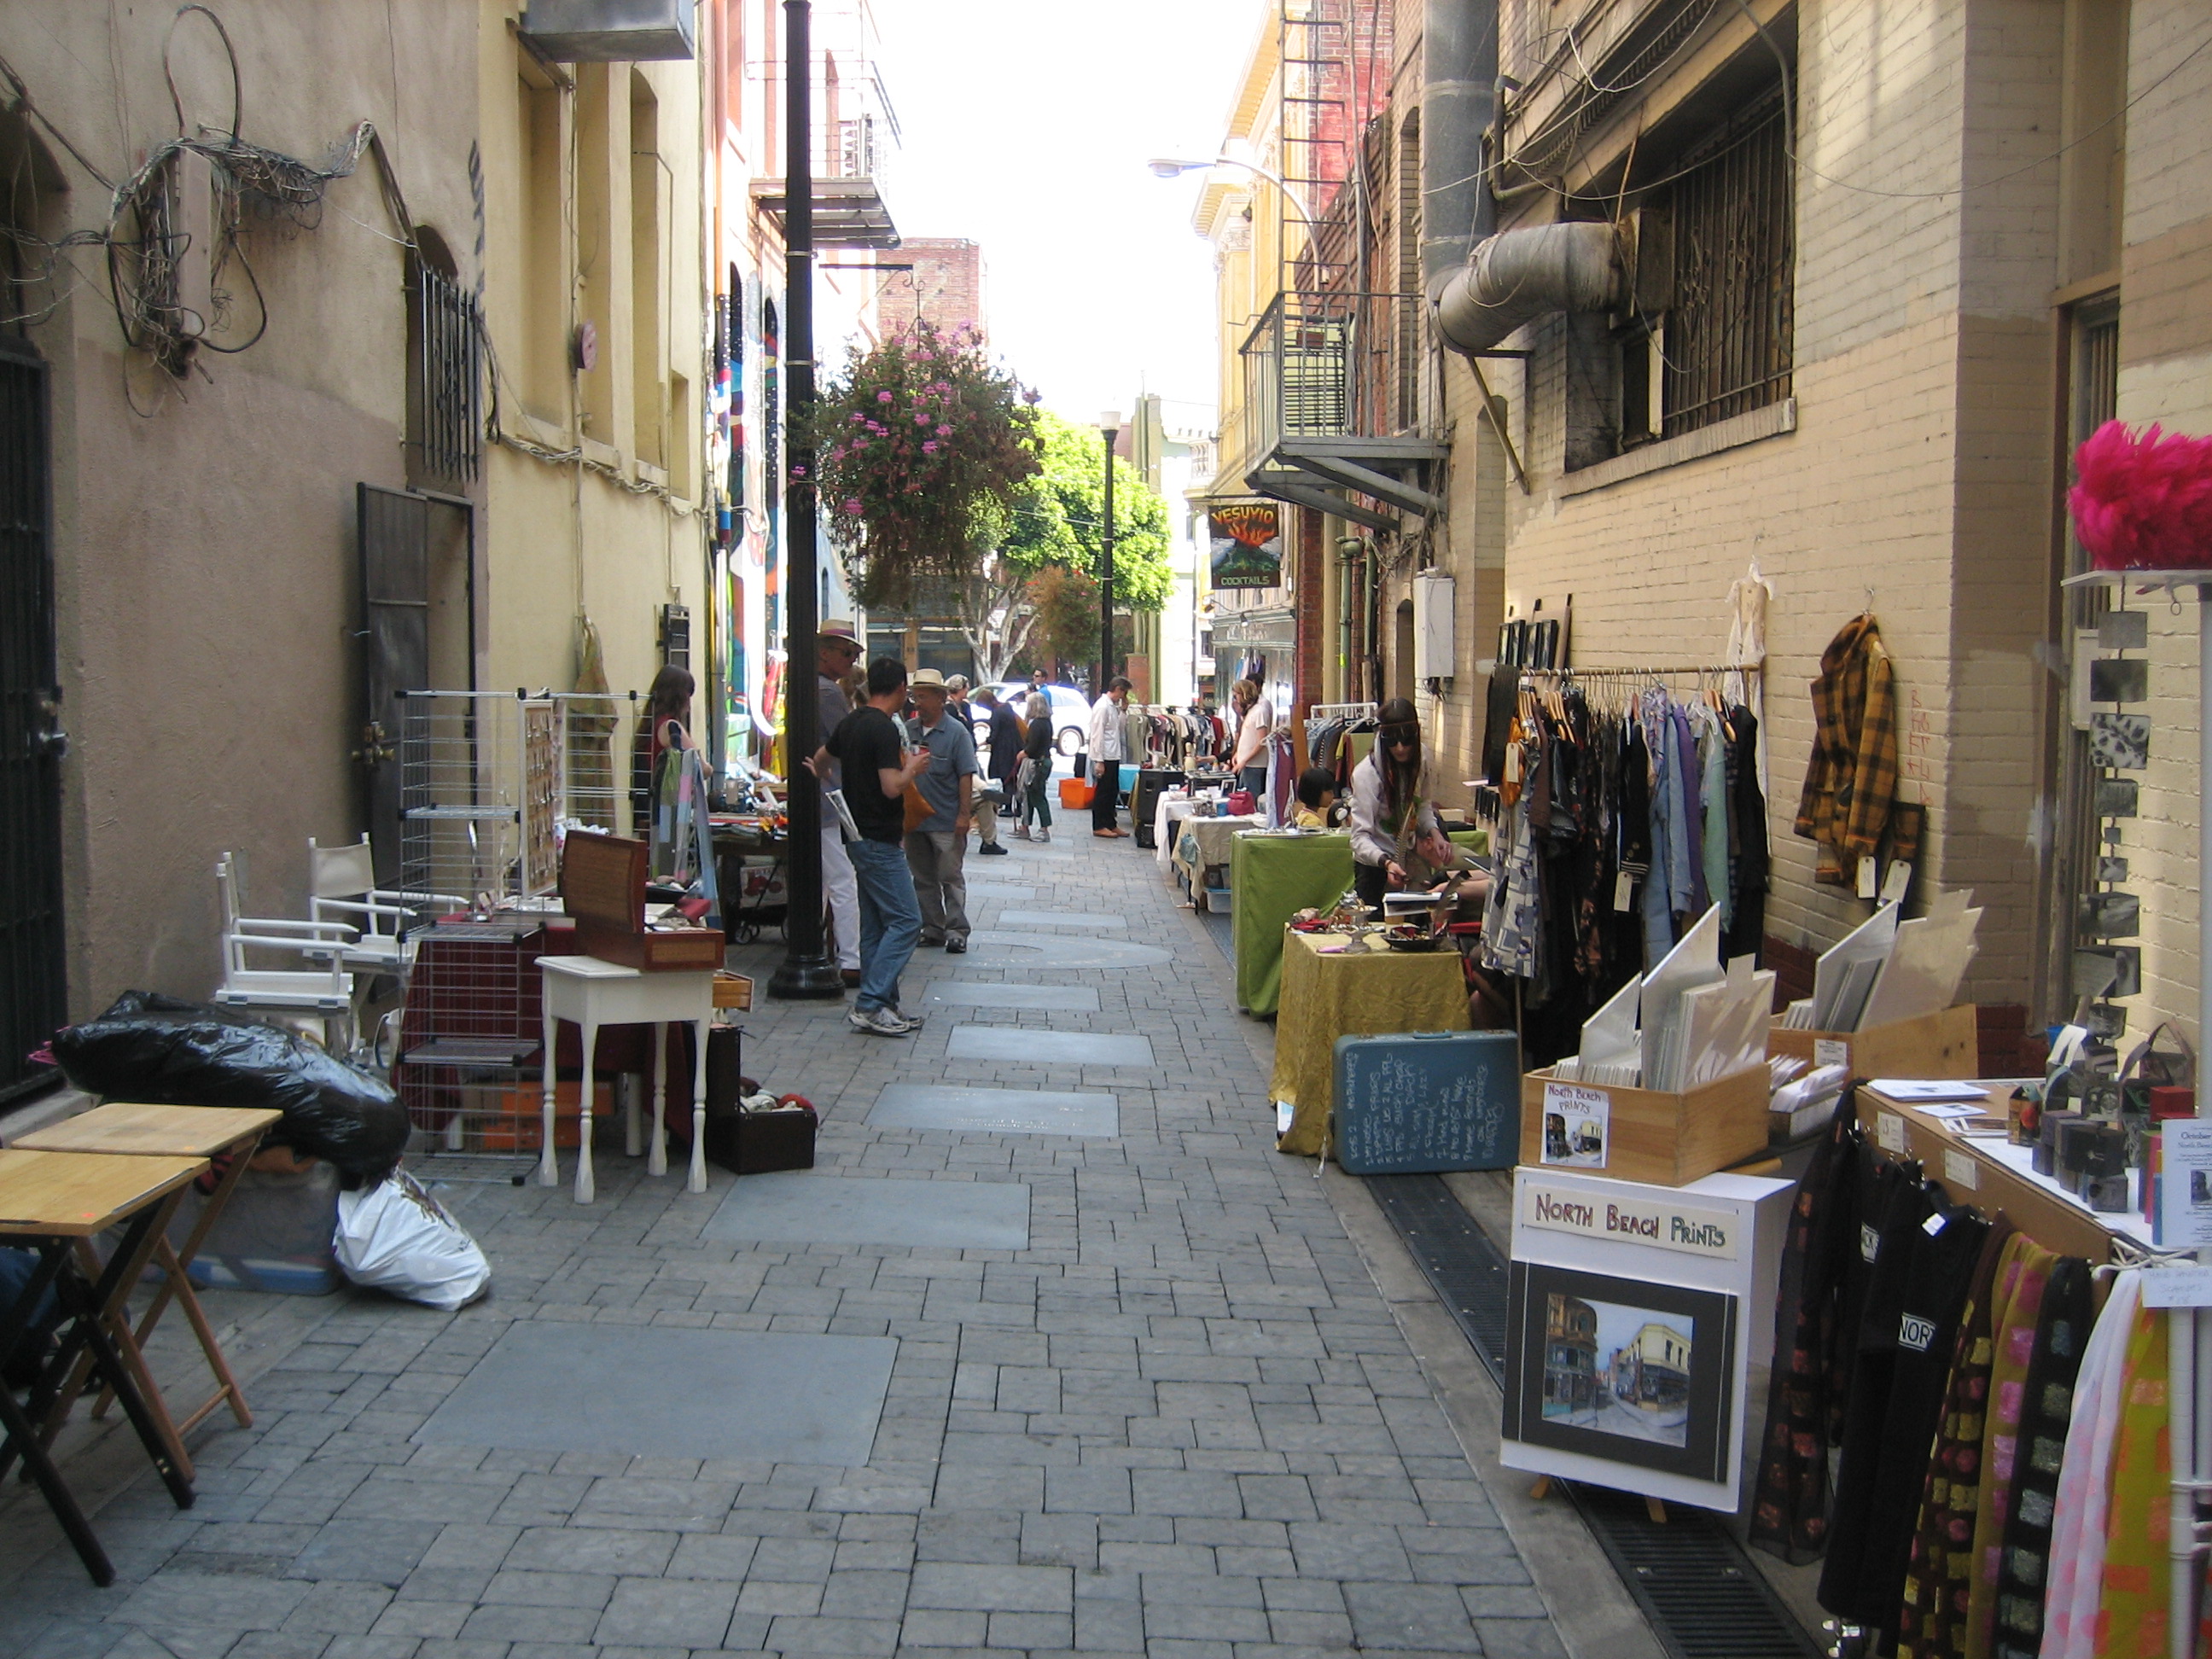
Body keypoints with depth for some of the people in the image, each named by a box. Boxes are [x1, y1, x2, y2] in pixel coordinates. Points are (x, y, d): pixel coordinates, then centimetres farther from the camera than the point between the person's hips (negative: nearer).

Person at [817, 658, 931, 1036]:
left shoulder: (851, 723, 11)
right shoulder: (885, 729, -18)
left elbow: (821, 759, 28)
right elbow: (892, 787, -25)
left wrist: (819, 776, 50)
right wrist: (912, 768, -4)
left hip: (859, 835, 10)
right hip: (879, 840, -10)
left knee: (876, 925, 12)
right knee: (905, 920, -8)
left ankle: (881, 1007, 15)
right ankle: (870, 1005, -11)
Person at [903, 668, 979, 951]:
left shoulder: (956, 732, -7)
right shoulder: (908, 730, 6)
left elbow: (966, 777, -9)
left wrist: (964, 814, -14)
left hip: (947, 822, -5)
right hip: (914, 819, 5)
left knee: (951, 877, 0)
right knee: (923, 879, 11)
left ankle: (956, 931, 5)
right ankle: (932, 928, 20)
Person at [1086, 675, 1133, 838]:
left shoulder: (1114, 707, 14)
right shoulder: (1102, 707, -14)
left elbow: (1122, 728, 20)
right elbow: (1097, 735, -18)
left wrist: (1123, 711, 7)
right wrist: (1099, 761, -20)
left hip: (1113, 757, 9)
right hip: (1104, 757, -9)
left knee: (1113, 792, 13)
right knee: (1102, 792, -1)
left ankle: (1110, 825, 20)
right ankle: (1099, 827, 5)